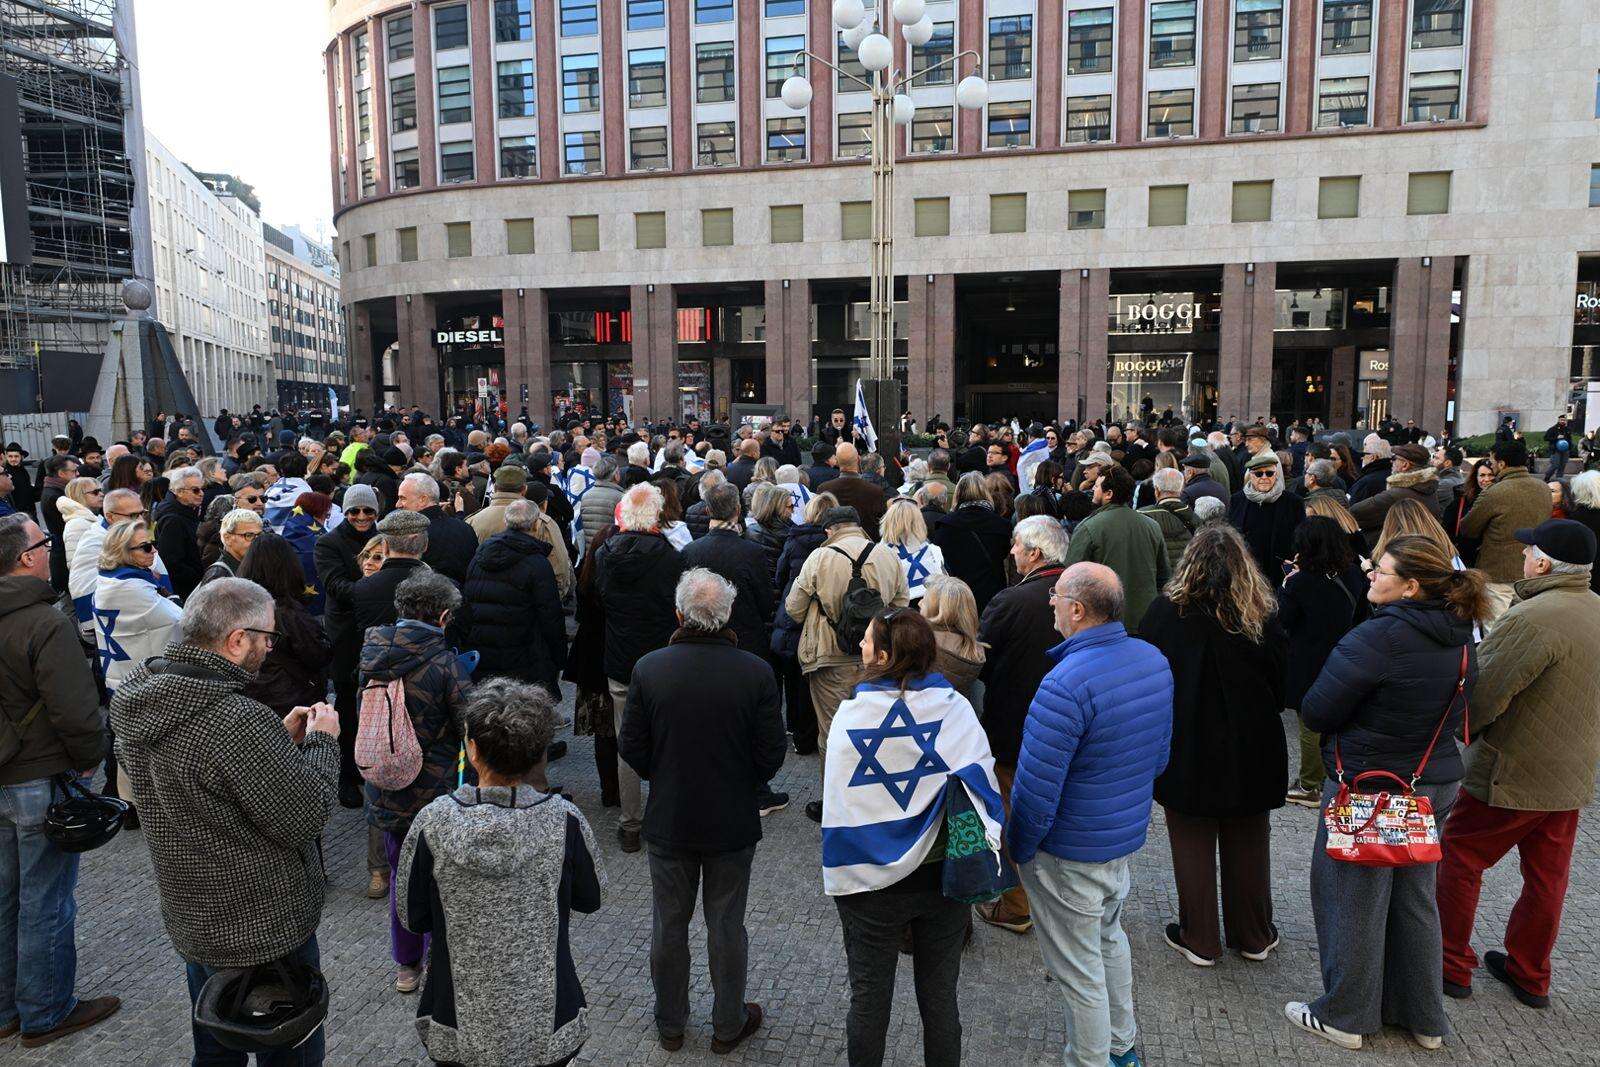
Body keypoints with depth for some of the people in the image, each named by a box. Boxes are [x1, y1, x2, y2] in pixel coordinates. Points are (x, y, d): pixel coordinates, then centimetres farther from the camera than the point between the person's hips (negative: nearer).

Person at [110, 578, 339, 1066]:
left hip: (190, 922, 8)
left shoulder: (141, 699, -4)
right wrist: (322, 741, -11)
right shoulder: (239, 722, -33)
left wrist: (283, 737, 4)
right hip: (265, 932, -8)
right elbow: (307, 817, -24)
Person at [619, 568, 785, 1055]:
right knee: (726, 926, 16)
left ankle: (669, 1024, 36)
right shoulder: (756, 672, -17)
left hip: (667, 819, 1)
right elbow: (771, 753, -11)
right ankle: (728, 1025, 33)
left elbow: (631, 747, -7)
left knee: (668, 924, 18)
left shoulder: (648, 668, -15)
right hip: (733, 823, -1)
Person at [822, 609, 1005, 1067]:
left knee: (869, 998, 17)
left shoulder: (852, 713, -15)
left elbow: (838, 802, -11)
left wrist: (840, 875, 0)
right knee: (940, 995, 19)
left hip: (872, 882, -2)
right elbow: (982, 781, -6)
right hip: (944, 874, 2)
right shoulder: (954, 706, -10)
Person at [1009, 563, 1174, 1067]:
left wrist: (1018, 849, -10)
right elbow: (1160, 755, 9)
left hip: (1069, 854, -9)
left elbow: (1036, 790, -27)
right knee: (1109, 936, 29)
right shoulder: (1154, 660, -5)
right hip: (1128, 837, 9)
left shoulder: (1066, 685, -31)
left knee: (1079, 969, 11)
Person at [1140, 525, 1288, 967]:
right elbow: (1282, 685, 2)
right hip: (1250, 749, 2)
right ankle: (1254, 937, 31)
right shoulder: (1263, 617, -8)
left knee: (1193, 846, 10)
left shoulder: (1165, 610, -12)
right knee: (1248, 846, 16)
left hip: (1186, 749, -2)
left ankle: (1199, 940, 21)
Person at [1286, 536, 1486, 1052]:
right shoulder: (1461, 640, 1)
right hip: (1434, 786, 8)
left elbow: (1316, 712, -20)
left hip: (1366, 788, -8)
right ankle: (1424, 1018, 34)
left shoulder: (1378, 637, -24)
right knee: (1414, 899, 20)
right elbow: (1453, 712, 14)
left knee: (1352, 901, 8)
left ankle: (1345, 1017, 23)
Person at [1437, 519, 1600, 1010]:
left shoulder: (1534, 618, -25)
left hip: (1512, 775, -8)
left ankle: (1451, 965, 17)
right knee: (1546, 877, 17)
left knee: (1459, 858, 8)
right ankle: (1530, 975, 31)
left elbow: (1482, 695, -22)